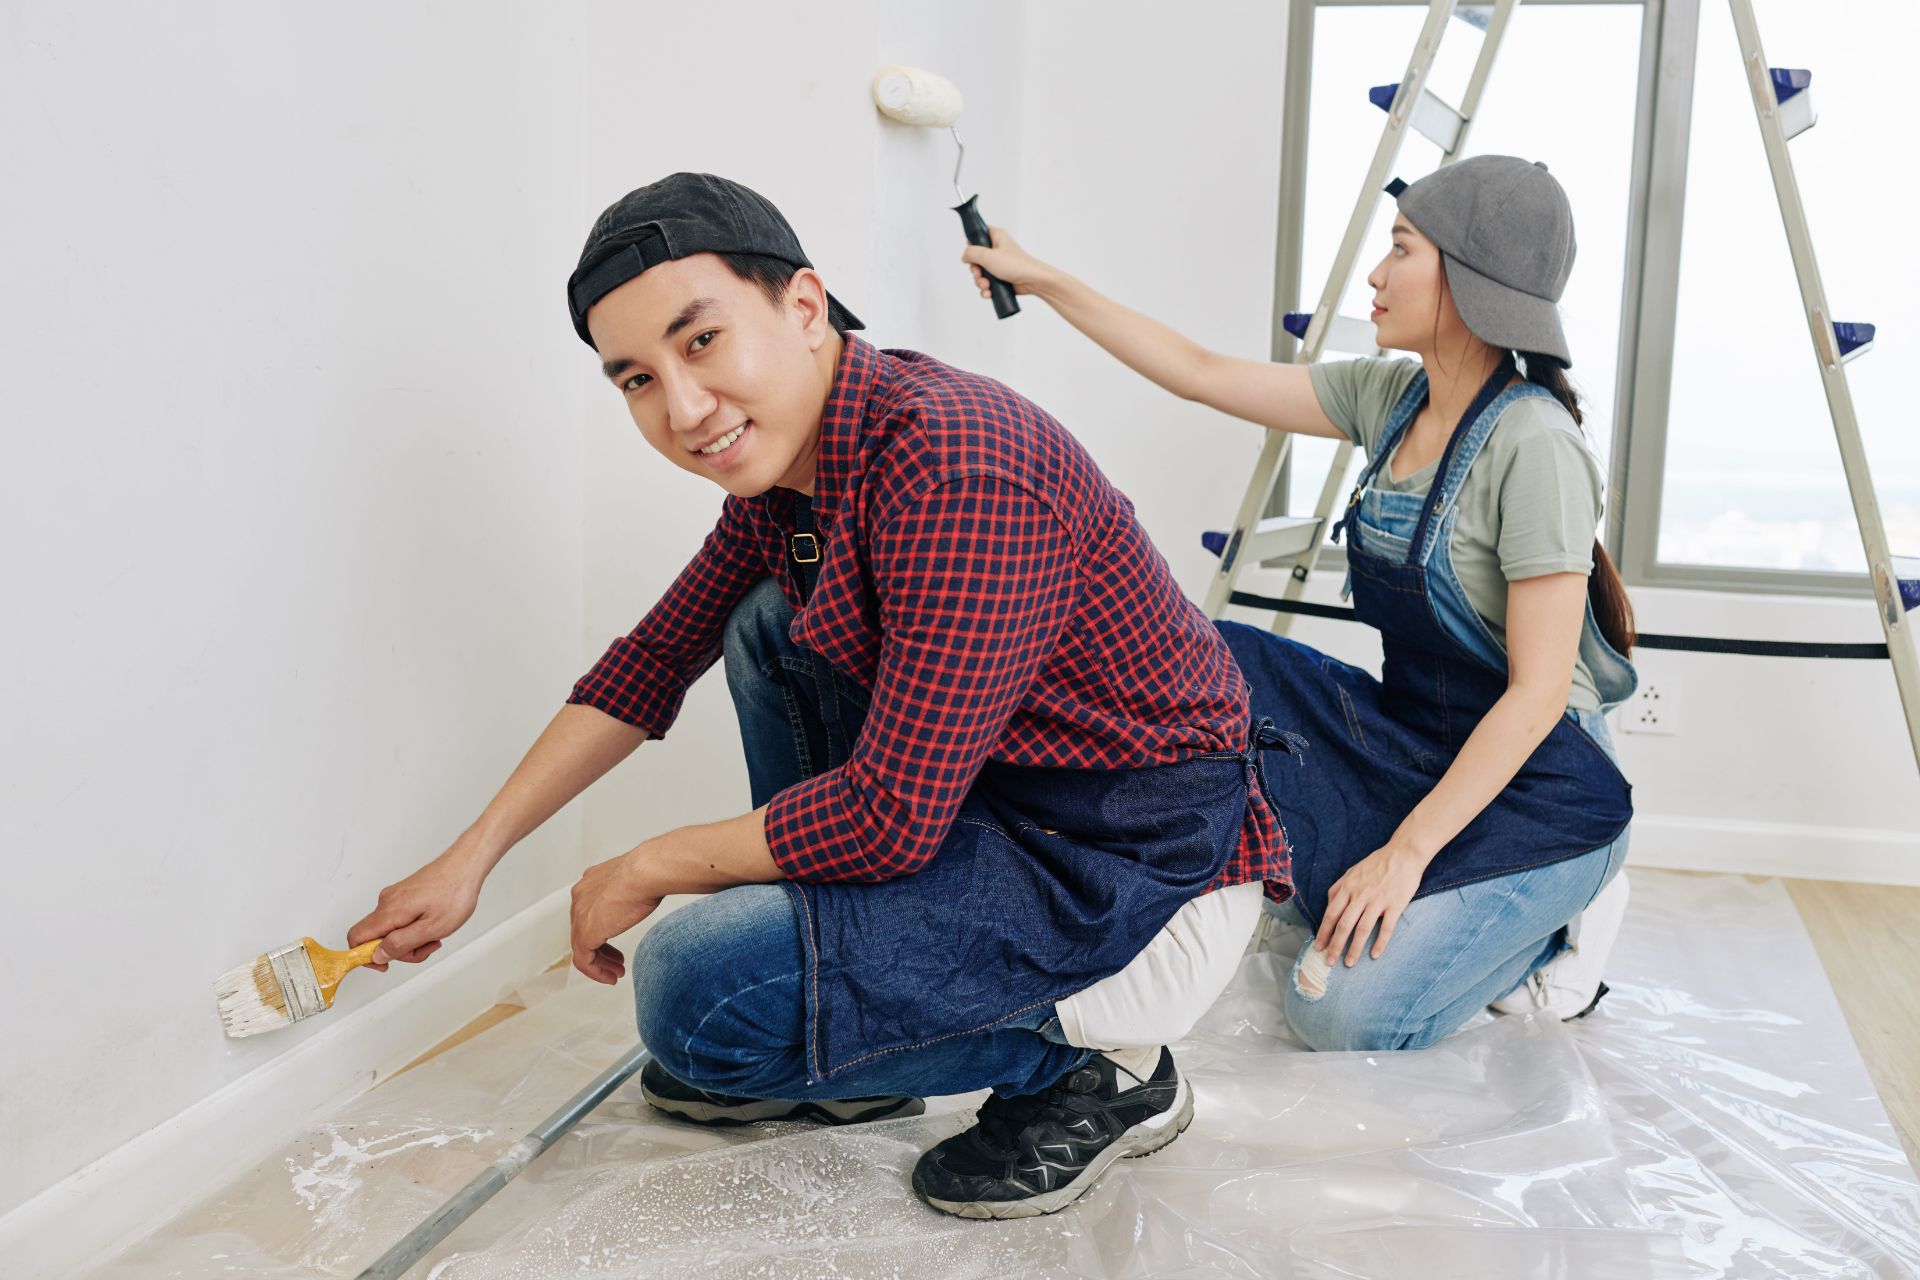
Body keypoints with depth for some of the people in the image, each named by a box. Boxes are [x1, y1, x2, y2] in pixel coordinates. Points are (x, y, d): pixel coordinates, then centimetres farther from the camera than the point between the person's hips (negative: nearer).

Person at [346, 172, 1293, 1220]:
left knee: (695, 990, -20)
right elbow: (653, 661, 13)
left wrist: (646, 870, -10)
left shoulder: (951, 470, -27)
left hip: (1152, 881, -9)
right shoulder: (780, 458, 4)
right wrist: (471, 855, 11)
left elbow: (890, 818, -26)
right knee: (769, 625, 11)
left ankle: (1092, 1065, 0)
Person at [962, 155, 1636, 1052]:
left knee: (1347, 1013, -21)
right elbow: (1201, 374, 6)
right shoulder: (1390, 397, 0)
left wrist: (1406, 851, -23)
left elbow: (1538, 692, -23)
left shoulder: (1532, 444, -22)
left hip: (1532, 785, -7)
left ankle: (1551, 918, 6)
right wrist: (1043, 282, 7)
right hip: (1409, 736, 8)